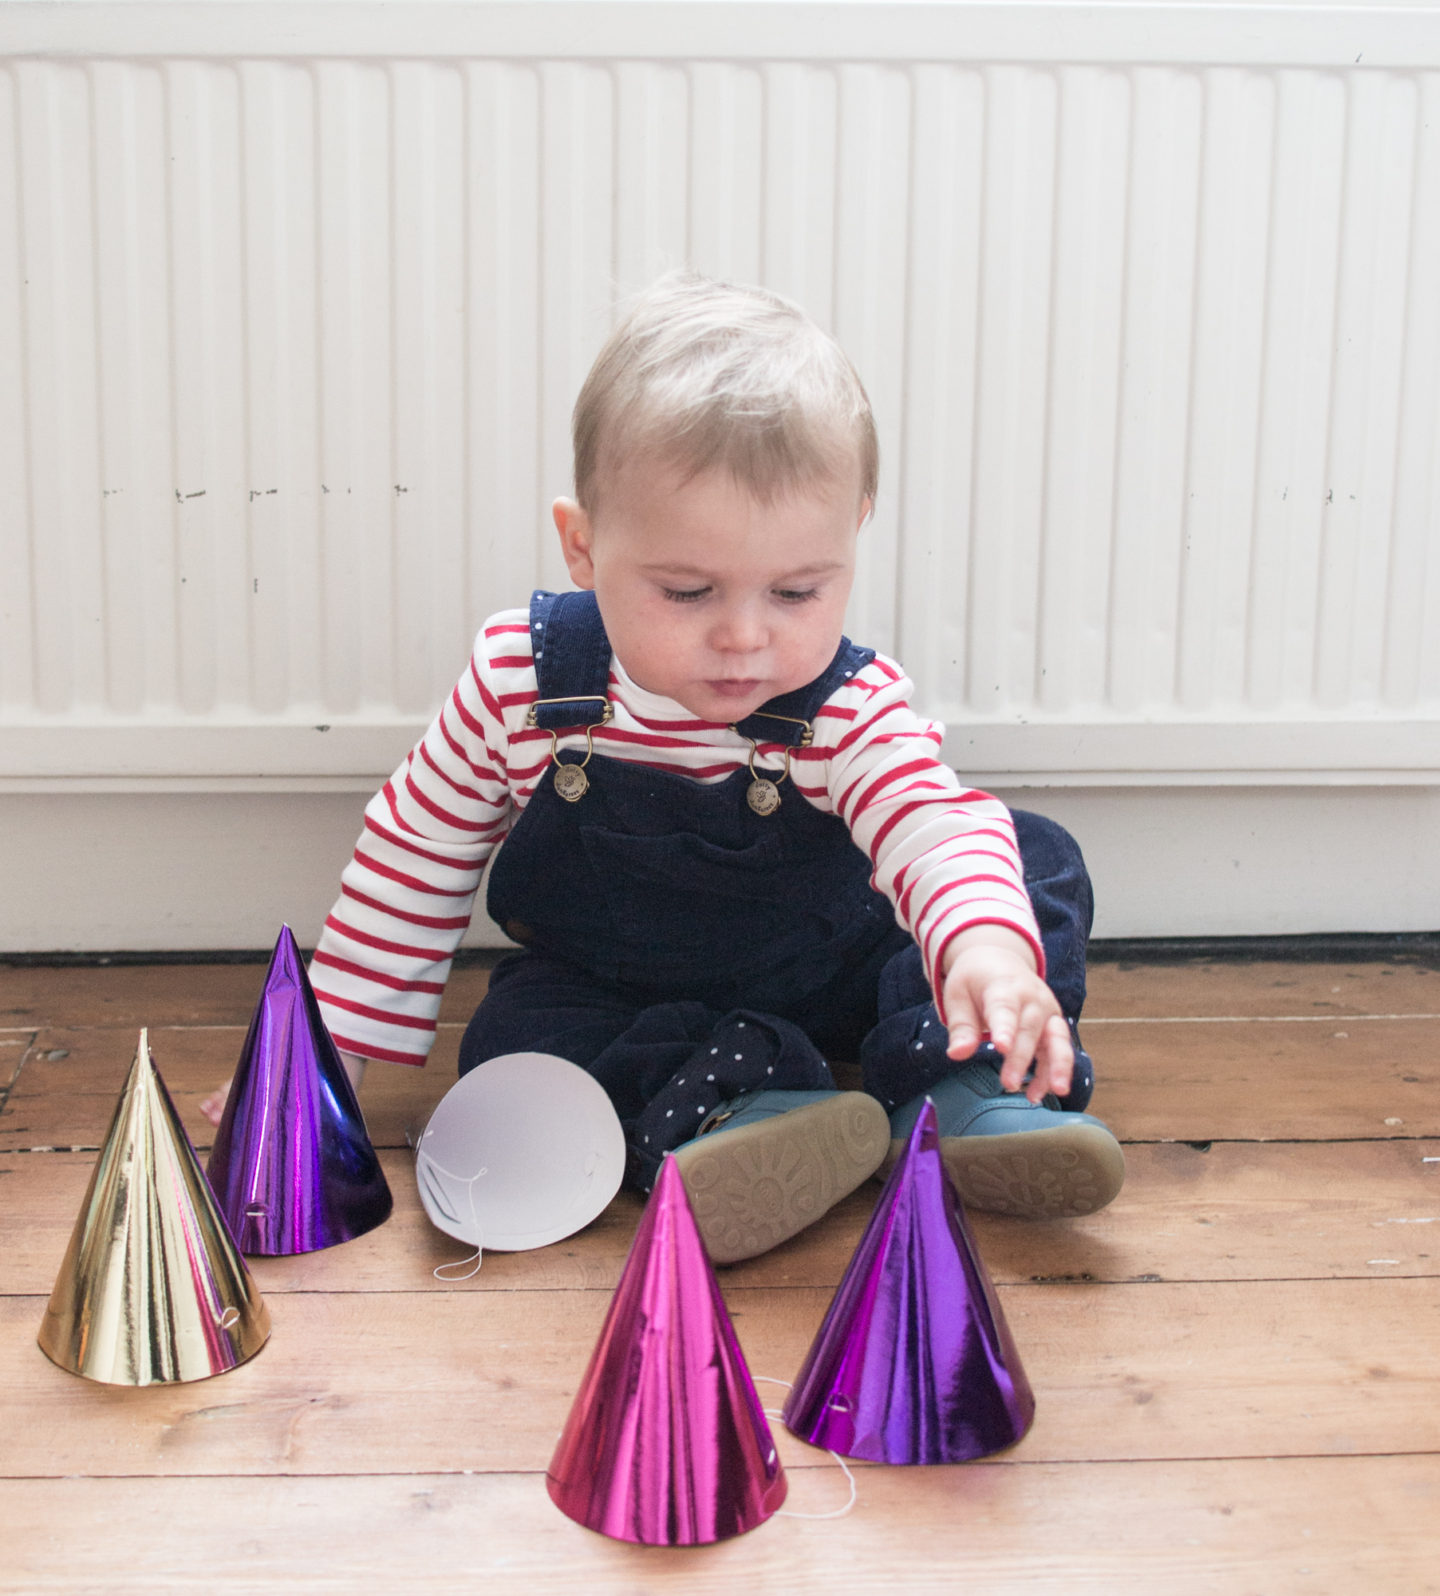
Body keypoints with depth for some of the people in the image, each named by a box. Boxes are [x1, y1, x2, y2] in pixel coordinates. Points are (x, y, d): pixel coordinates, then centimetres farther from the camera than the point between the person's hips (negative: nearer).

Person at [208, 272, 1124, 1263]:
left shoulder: (851, 713, -23)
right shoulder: (522, 678, -19)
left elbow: (937, 828, -41)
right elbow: (419, 849, -7)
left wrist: (989, 947, -65)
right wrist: (334, 1049, -5)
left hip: (828, 977, 0)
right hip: (614, 995, 1)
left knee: (1041, 858, -13)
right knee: (512, 1040, -29)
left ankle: (963, 1091, -26)